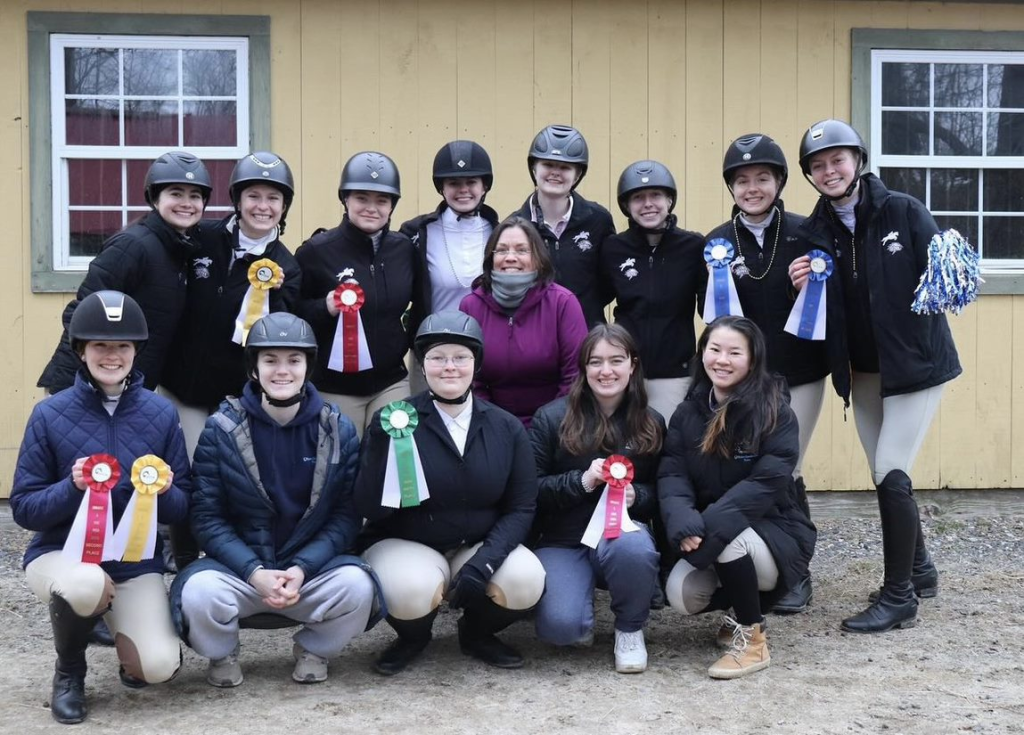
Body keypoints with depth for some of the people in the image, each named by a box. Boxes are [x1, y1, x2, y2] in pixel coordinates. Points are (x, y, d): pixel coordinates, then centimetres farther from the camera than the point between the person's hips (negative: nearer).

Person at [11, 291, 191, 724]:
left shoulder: (160, 413, -1)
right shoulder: (50, 414, -5)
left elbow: (182, 509, 3)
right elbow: (23, 509, -5)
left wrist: (165, 491, -20)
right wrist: (72, 486, -23)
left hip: (136, 561, 1)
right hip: (61, 553, -1)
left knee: (158, 667, -21)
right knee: (86, 585, -38)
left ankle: (126, 628, 18)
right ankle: (69, 671, -3)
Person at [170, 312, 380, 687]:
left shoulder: (338, 430, -1)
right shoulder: (221, 428, -4)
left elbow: (347, 514, -3)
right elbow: (206, 516, -6)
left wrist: (301, 569, -18)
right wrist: (255, 573, -19)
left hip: (312, 567, 1)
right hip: (240, 567, -1)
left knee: (357, 585, -30)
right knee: (199, 591, -32)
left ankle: (312, 650, 5)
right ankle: (223, 655, 5)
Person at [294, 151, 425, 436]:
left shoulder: (405, 250, 4)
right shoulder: (316, 250, -6)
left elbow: (421, 309, 18)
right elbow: (291, 313, -5)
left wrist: (407, 344, 6)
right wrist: (325, 308, -21)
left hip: (391, 383, 3)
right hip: (334, 387, -3)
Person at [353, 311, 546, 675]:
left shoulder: (507, 427, 0)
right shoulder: (392, 422, -9)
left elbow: (522, 507, -2)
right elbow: (370, 509, -14)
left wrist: (482, 563, -18)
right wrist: (381, 445, -29)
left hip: (480, 546, 3)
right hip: (404, 545, -2)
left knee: (526, 581, -27)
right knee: (412, 590, -35)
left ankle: (477, 632, 10)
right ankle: (412, 637, 5)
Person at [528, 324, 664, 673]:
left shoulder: (651, 423, 6)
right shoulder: (551, 418, -2)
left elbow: (658, 493, 9)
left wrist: (635, 496, -14)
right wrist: (582, 481, -19)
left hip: (621, 529, 2)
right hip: (562, 541, -1)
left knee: (634, 549, -38)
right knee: (560, 627, -27)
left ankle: (630, 629, -5)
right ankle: (583, 603, 13)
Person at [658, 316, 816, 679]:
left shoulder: (775, 413, -12)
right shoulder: (687, 412, 3)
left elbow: (768, 482, -23)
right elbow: (671, 475, -7)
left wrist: (709, 526, -32)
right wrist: (684, 523, -29)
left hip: (775, 535, -4)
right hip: (713, 540, 4)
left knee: (726, 538, -36)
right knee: (681, 594, -24)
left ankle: (751, 638, -12)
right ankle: (743, 608, 12)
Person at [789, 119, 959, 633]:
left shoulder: (903, 212, -11)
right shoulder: (815, 232, 1)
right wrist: (803, 286, -16)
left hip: (914, 362, -5)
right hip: (863, 372, 5)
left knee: (891, 474, -12)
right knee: (886, 478, 13)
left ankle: (898, 596, -1)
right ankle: (919, 569, 34)